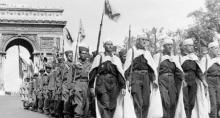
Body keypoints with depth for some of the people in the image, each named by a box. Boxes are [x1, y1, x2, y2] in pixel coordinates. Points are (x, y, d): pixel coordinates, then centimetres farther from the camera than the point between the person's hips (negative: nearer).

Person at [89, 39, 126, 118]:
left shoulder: (116, 59, 20)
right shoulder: (99, 57, 12)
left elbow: (120, 73, 14)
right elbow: (92, 72, 9)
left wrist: (123, 86, 3)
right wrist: (91, 86, 2)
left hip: (113, 84, 3)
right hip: (101, 83, -3)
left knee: (112, 107, -1)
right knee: (105, 105, -16)